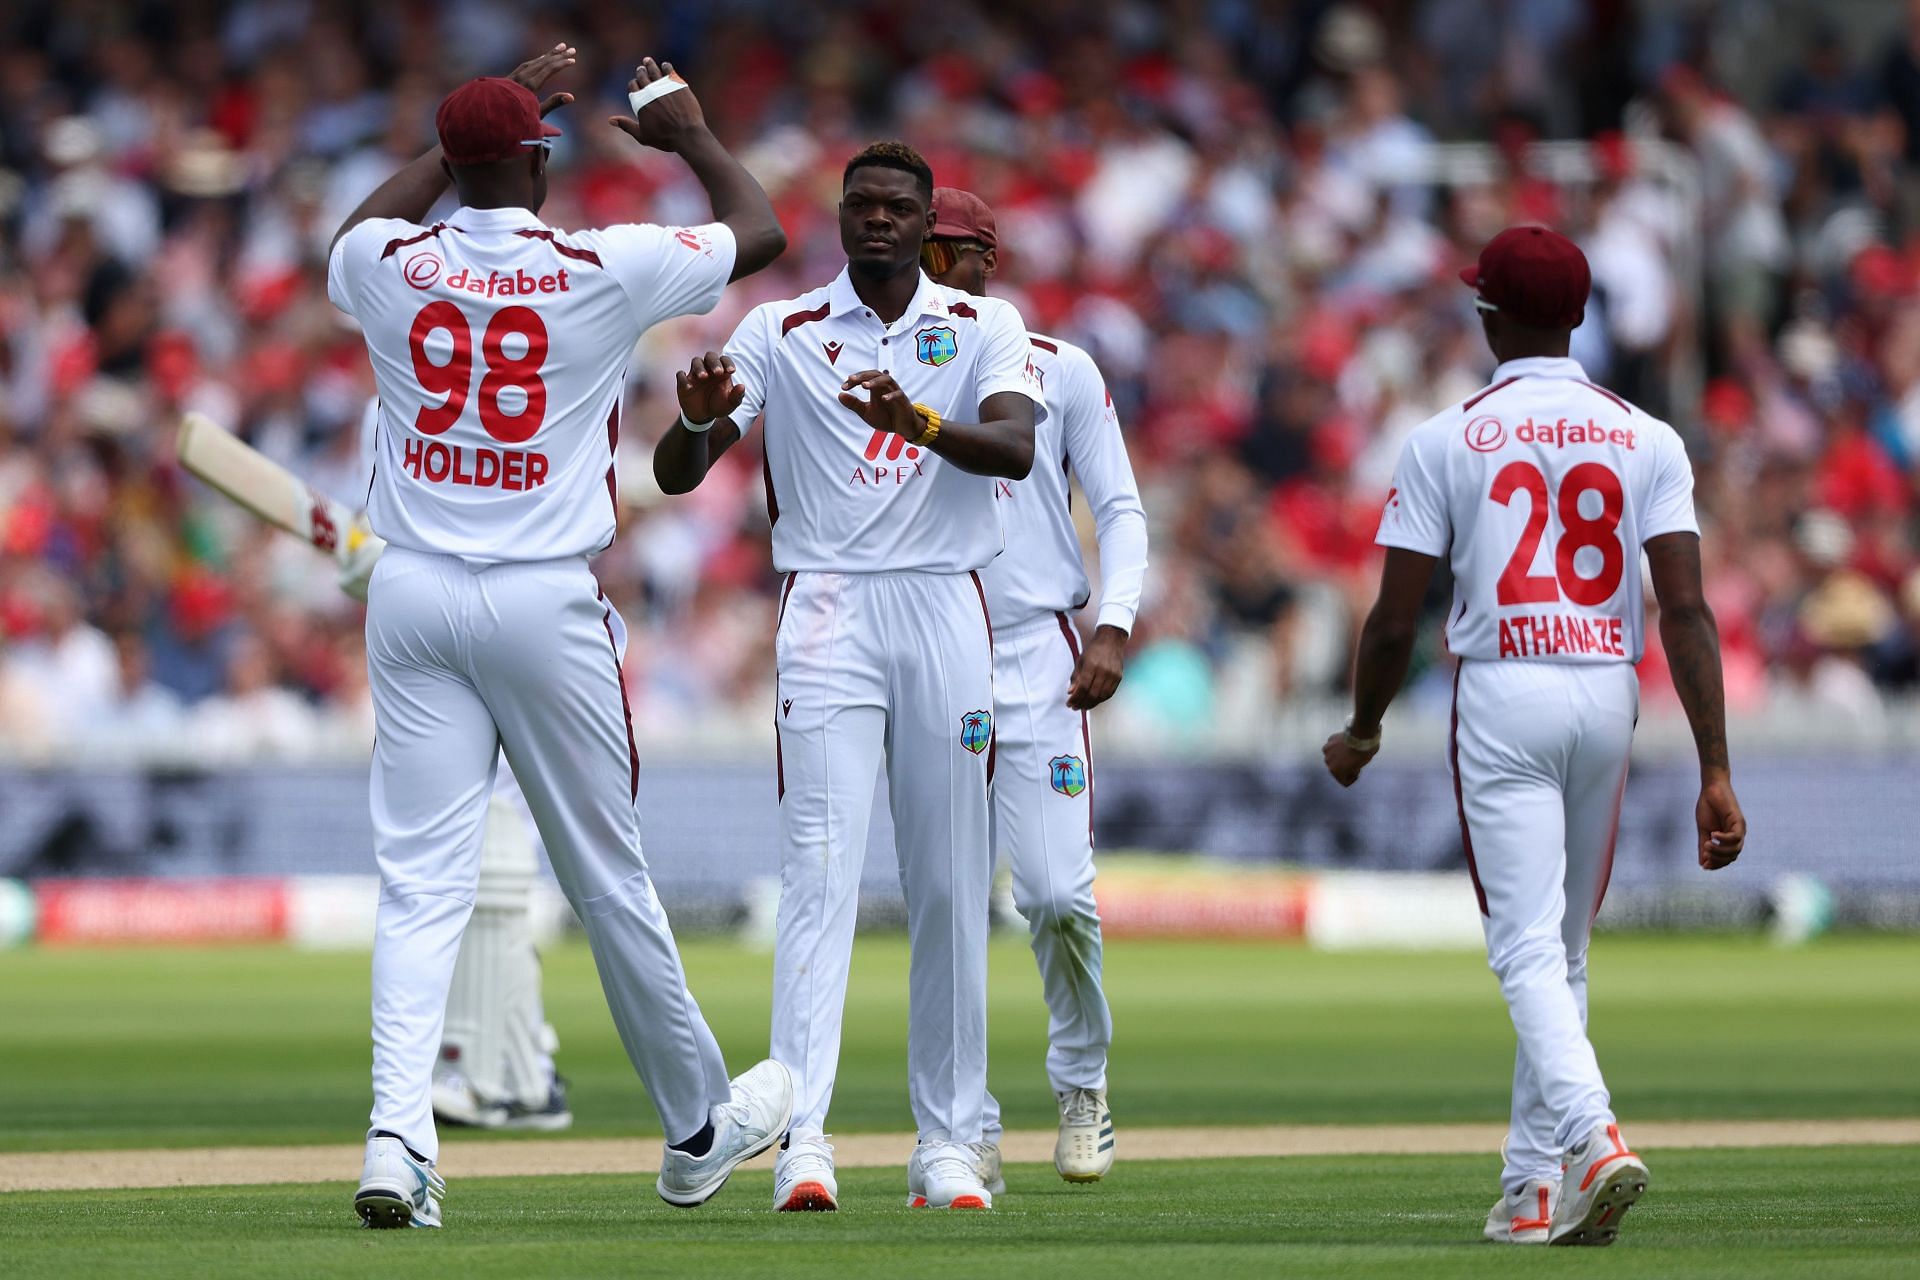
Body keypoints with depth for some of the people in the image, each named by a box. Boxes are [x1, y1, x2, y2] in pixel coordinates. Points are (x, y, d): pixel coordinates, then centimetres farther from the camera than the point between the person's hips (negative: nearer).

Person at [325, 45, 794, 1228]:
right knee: (608, 875, 9)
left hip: (411, 596, 3)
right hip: (544, 600, -3)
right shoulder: (604, 271, -8)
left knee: (421, 880, 0)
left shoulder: (388, 265, 1)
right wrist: (691, 134, 26)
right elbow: (762, 231, 8)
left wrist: (493, 116, 34)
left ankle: (399, 1133, -17)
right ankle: (699, 1128, 25)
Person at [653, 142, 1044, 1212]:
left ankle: (948, 1143, 12)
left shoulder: (984, 326, 7)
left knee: (952, 886, 4)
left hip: (948, 611, 1)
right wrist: (701, 417, -25)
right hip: (829, 614, -1)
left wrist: (918, 421, -33)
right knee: (824, 870, -14)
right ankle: (804, 1139, -22)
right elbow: (676, 475, -1)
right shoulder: (782, 333, 6)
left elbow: (1015, 447, -13)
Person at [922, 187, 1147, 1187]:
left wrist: (1113, 629, -6)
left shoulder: (1058, 370, 7)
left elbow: (1119, 510, 6)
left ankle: (1081, 1085, 12)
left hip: (1037, 656, -2)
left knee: (1056, 893, -11)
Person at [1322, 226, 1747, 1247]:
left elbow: (1395, 619, -2)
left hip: (1502, 700, -3)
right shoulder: (1646, 439, 3)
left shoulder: (1446, 441, -2)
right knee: (1562, 951, 16)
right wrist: (1715, 771, -8)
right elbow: (1686, 609, -6)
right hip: (1609, 699, 3)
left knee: (1528, 949, -9)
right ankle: (1536, 1186, 20)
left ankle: (1591, 1136, -32)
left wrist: (1360, 733, 16)